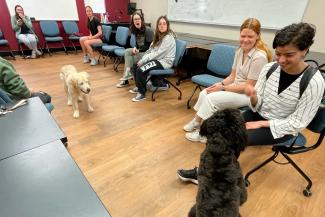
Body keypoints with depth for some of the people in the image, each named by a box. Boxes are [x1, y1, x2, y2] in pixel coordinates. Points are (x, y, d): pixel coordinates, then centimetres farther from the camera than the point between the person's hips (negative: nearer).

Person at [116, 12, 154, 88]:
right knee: (127, 51, -15)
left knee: (133, 58, -24)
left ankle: (127, 76, -8)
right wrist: (135, 48, -8)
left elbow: (150, 46, -18)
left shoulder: (148, 30, -16)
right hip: (140, 50, 7)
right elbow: (137, 43, 15)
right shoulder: (136, 30, 8)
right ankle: (128, 72, -20)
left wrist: (138, 50, -18)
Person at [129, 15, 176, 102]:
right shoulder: (159, 35, 13)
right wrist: (142, 59, -3)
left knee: (140, 69, -24)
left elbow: (158, 53, -21)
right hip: (156, 59, 9)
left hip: (165, 61, -9)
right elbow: (151, 49, 12)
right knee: (136, 65, -1)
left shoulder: (169, 37, -16)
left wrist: (143, 61, -17)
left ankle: (142, 93, -9)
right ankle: (139, 87, 16)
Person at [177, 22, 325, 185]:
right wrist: (253, 97, -26)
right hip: (258, 115, 5)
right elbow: (257, 106, -3)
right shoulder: (269, 68, -7)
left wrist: (260, 124, -18)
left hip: (282, 128, -4)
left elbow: (297, 123, -15)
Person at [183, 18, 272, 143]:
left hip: (249, 95, -8)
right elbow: (233, 76, 9)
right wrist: (221, 84, -9)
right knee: (204, 93, -8)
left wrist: (223, 88, -19)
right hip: (235, 88, 8)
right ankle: (197, 123, 3)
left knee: (212, 98, -22)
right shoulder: (240, 51, 4)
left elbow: (249, 86, -20)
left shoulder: (259, 57, -21)